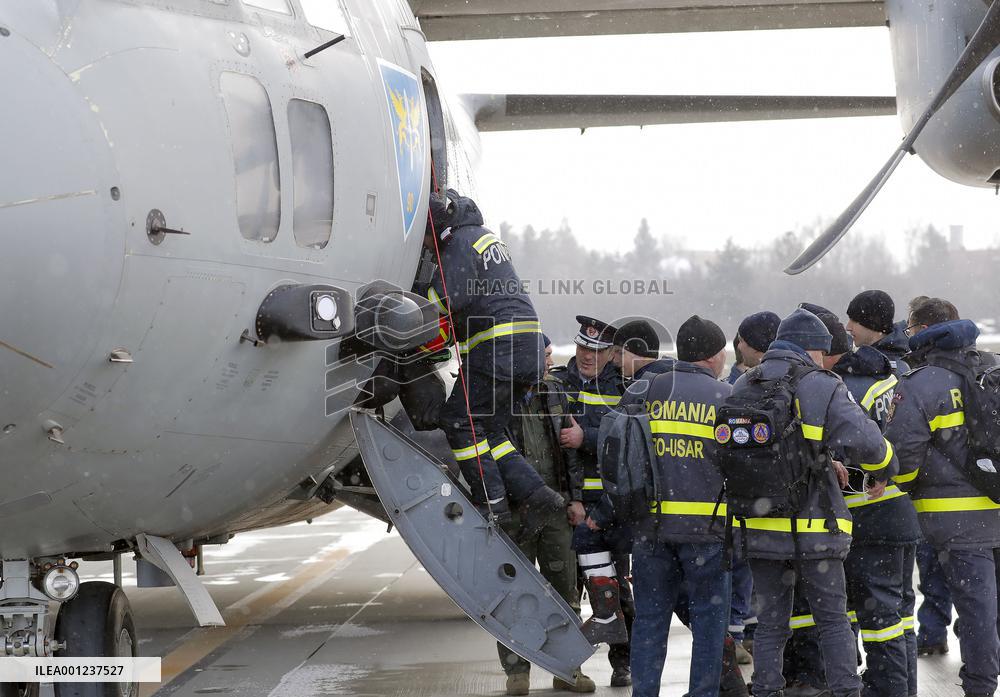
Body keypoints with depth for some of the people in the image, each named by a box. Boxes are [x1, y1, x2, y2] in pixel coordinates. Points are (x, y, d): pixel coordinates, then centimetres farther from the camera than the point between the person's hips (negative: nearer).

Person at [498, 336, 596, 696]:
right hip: (513, 509, -4)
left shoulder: (555, 389, 7)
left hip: (556, 504, 4)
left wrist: (576, 497, 5)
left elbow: (571, 447, 11)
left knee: (564, 585, 6)